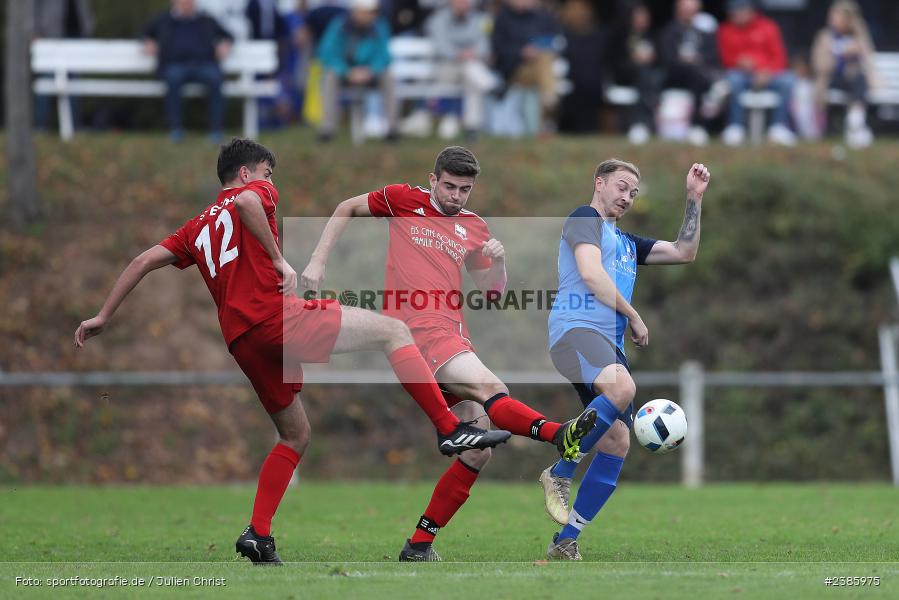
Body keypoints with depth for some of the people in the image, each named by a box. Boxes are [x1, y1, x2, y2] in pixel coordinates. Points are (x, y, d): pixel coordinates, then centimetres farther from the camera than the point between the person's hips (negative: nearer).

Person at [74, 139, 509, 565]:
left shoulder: (198, 228, 28)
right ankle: (449, 429, -16)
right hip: (277, 315, -7)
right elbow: (246, 200, -15)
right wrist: (279, 260, -12)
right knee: (393, 330, -4)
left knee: (295, 435, 20)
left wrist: (103, 317, 24)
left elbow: (143, 261, 22)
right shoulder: (256, 191, 10)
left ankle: (258, 534, 10)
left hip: (241, 339, 7)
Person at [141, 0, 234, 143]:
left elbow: (227, 35, 31)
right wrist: (148, 42, 16)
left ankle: (216, 130, -37)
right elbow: (146, 33, 37)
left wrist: (225, 44, 10)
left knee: (215, 79, -34)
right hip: (175, 65, -1)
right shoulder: (163, 20, 24)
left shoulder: (207, 21, 24)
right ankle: (175, 129, -39)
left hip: (204, 63, 1)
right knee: (174, 78, -38)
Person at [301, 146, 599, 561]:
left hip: (454, 335, 6)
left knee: (478, 452, -2)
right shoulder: (403, 200, 6)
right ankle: (559, 435, -55)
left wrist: (498, 262, -2)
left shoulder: (475, 229, 17)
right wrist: (318, 261, 10)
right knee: (489, 389, -31)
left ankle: (420, 544, 5)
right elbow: (347, 209, 19)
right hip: (418, 329, -6)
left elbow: (490, 293, 19)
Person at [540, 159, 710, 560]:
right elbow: (590, 273, -12)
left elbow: (684, 253, 30)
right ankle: (559, 474, -22)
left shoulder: (627, 242, 30)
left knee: (617, 442, -3)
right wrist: (633, 316, -7)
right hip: (575, 328, -9)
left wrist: (695, 199, 23)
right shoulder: (585, 220, 4)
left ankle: (566, 542, 1)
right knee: (621, 387, -38)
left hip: (610, 343, 9)